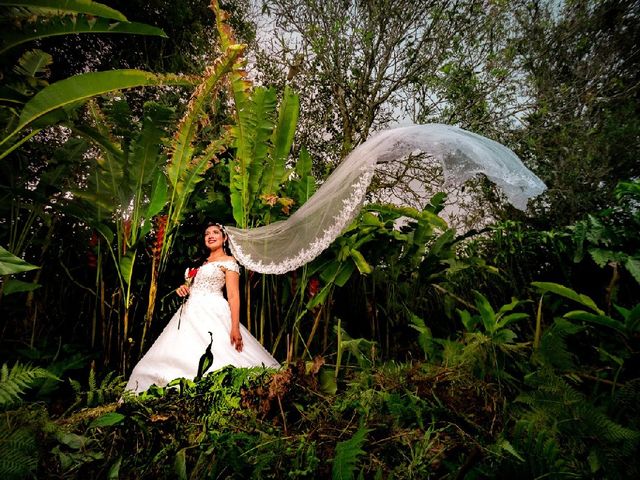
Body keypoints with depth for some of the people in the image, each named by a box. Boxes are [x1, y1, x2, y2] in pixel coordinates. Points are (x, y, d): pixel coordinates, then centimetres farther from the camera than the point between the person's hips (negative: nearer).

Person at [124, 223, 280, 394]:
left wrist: (235, 327, -19)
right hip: (190, 314, 7)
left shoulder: (228, 261, 3)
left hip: (212, 314, -7)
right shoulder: (200, 262, 24)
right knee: (181, 360, -3)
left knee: (216, 356, -21)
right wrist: (183, 289, 7)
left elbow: (233, 296, -7)